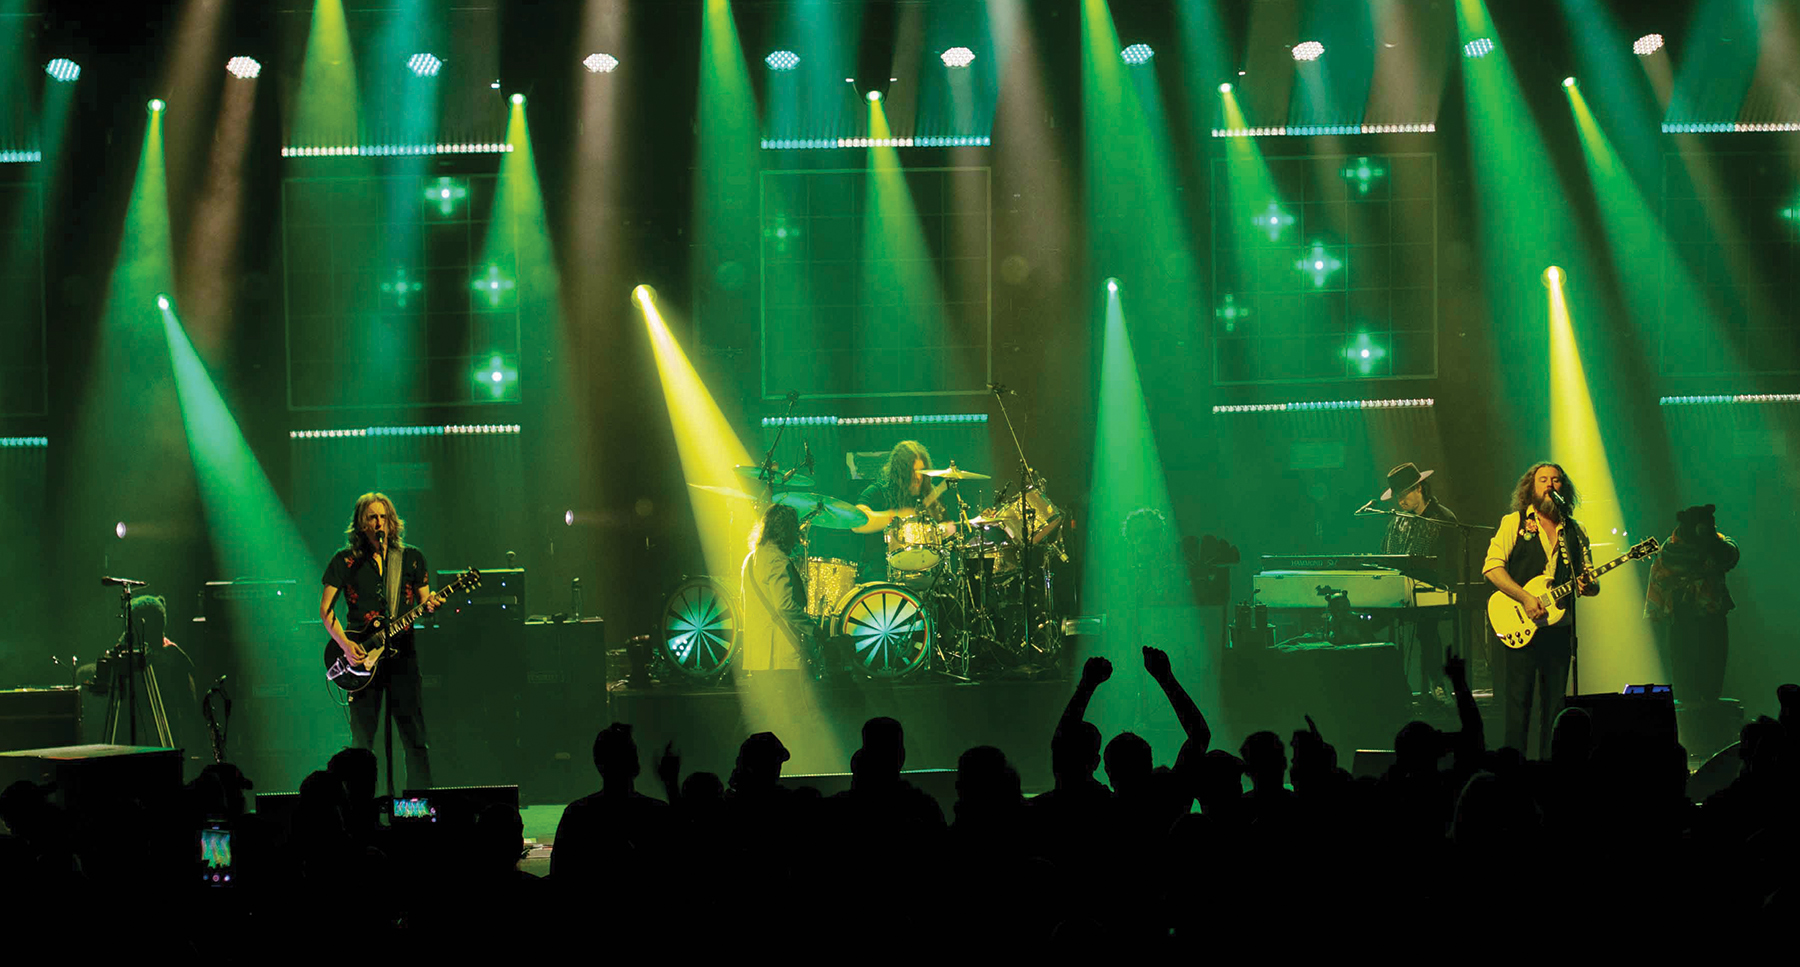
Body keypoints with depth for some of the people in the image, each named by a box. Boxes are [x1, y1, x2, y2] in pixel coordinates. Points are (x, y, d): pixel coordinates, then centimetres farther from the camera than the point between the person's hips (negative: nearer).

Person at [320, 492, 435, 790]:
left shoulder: (411, 558, 9)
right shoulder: (345, 561, 5)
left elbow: (424, 603, 11)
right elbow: (326, 609, 3)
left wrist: (429, 607, -14)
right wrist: (344, 643, -10)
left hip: (401, 652, 1)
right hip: (360, 656, -1)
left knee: (415, 737, -3)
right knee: (362, 740, 0)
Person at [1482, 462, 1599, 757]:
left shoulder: (1574, 531, 14)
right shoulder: (1514, 523, 3)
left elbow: (1593, 584, 16)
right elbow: (1492, 567, -7)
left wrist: (1588, 586, -9)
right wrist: (1525, 598, -17)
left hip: (1559, 629, 4)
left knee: (1555, 705, 5)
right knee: (1517, 701, -6)